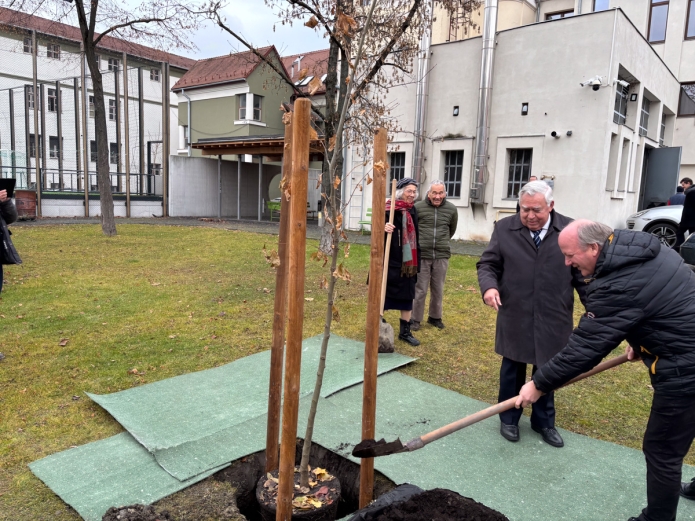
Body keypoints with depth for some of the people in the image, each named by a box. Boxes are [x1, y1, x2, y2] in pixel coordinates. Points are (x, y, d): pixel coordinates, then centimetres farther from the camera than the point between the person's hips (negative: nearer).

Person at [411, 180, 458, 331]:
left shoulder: (452, 210, 1)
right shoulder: (418, 207, -8)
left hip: (442, 256, 3)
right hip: (421, 255, -2)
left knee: (438, 290, 13)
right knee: (420, 290, 3)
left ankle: (435, 317, 30)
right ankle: (416, 319, 17)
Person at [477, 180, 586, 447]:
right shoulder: (504, 228, -2)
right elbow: (488, 264, 0)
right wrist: (489, 286, -19)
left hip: (552, 320, 0)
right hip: (514, 317, 0)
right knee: (512, 370, 14)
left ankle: (544, 421, 35)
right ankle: (509, 419, 33)